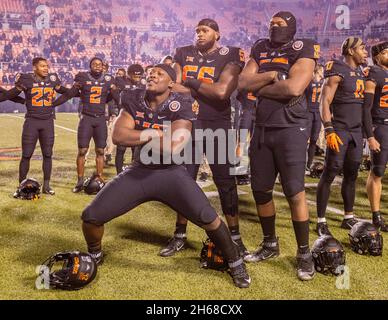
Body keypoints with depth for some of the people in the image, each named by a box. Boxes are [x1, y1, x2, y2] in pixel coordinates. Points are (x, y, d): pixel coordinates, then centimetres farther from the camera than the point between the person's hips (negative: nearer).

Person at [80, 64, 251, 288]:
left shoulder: (180, 106, -15)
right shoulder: (133, 100, -1)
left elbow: (172, 148, -27)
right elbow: (118, 136, -13)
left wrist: (138, 137, -14)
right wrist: (155, 134, -19)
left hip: (171, 173, -4)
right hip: (139, 172, 4)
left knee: (208, 219, -16)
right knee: (91, 216, -2)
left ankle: (235, 263, 12)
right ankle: (95, 256, 31)